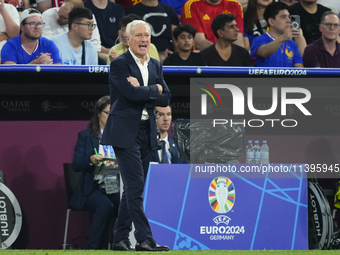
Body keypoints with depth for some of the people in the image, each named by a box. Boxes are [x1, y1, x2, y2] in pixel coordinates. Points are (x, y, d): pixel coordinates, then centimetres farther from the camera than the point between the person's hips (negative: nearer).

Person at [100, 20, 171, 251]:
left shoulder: (156, 66, 13)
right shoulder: (119, 64, -8)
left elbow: (166, 99, 3)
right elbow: (132, 94, -21)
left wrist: (141, 92, -10)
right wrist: (154, 89, -7)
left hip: (147, 132, 7)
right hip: (126, 133, -7)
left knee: (133, 189, 9)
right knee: (135, 187, -12)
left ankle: (120, 239, 15)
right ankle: (145, 239, -15)